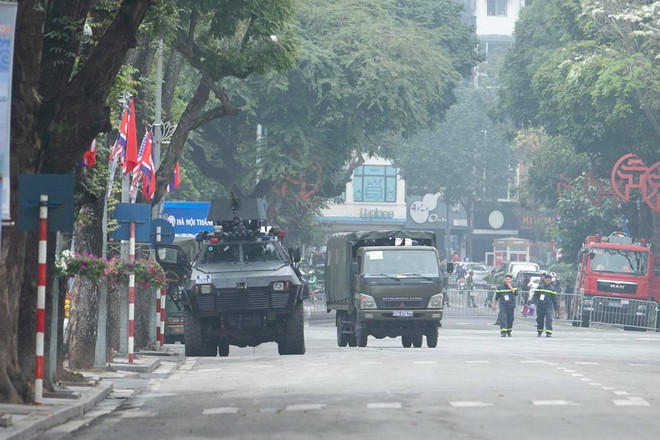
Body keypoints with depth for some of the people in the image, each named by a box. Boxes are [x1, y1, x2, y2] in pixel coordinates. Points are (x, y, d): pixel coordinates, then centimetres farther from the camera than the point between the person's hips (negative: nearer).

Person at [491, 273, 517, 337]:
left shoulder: (513, 286, 2)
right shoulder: (500, 287, 2)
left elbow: (516, 293, -15)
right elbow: (497, 297, 10)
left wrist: (510, 287, -17)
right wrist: (494, 304, 12)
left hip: (511, 306, 1)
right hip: (503, 306, -1)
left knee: (510, 319, 11)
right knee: (503, 318, -17)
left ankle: (509, 331, 32)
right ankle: (503, 332, -22)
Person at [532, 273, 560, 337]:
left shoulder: (552, 288, 2)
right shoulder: (540, 287, 4)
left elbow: (555, 298, 7)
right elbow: (536, 295, 8)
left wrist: (556, 307, 9)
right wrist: (533, 301, -5)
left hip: (548, 306, -2)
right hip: (540, 305, 2)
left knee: (549, 319, -14)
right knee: (540, 319, 10)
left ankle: (549, 332, -15)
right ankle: (539, 331, 27)